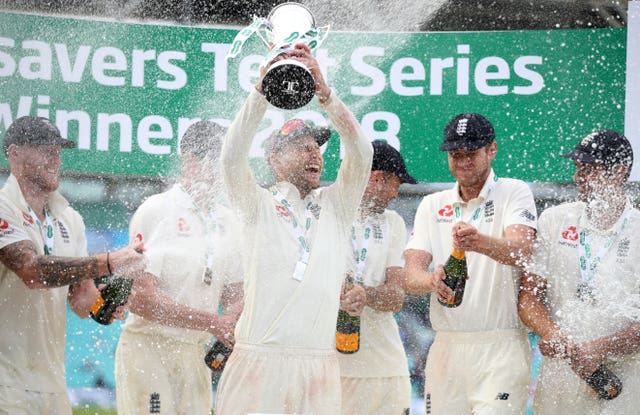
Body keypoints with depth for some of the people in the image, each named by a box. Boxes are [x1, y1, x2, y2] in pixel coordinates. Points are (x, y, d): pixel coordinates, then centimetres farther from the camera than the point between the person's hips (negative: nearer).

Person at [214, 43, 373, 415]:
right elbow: (233, 157, -7)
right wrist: (263, 89, -17)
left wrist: (323, 91, -12)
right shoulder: (259, 207, 9)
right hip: (259, 358, -2)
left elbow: (361, 152, 0)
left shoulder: (336, 206, 13)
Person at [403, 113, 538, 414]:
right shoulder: (432, 205, 14)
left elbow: (521, 249, -19)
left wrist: (480, 242, -40)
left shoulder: (514, 192, 1)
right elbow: (410, 276, 2)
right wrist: (432, 280, -22)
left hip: (501, 347, -4)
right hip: (446, 347, 4)